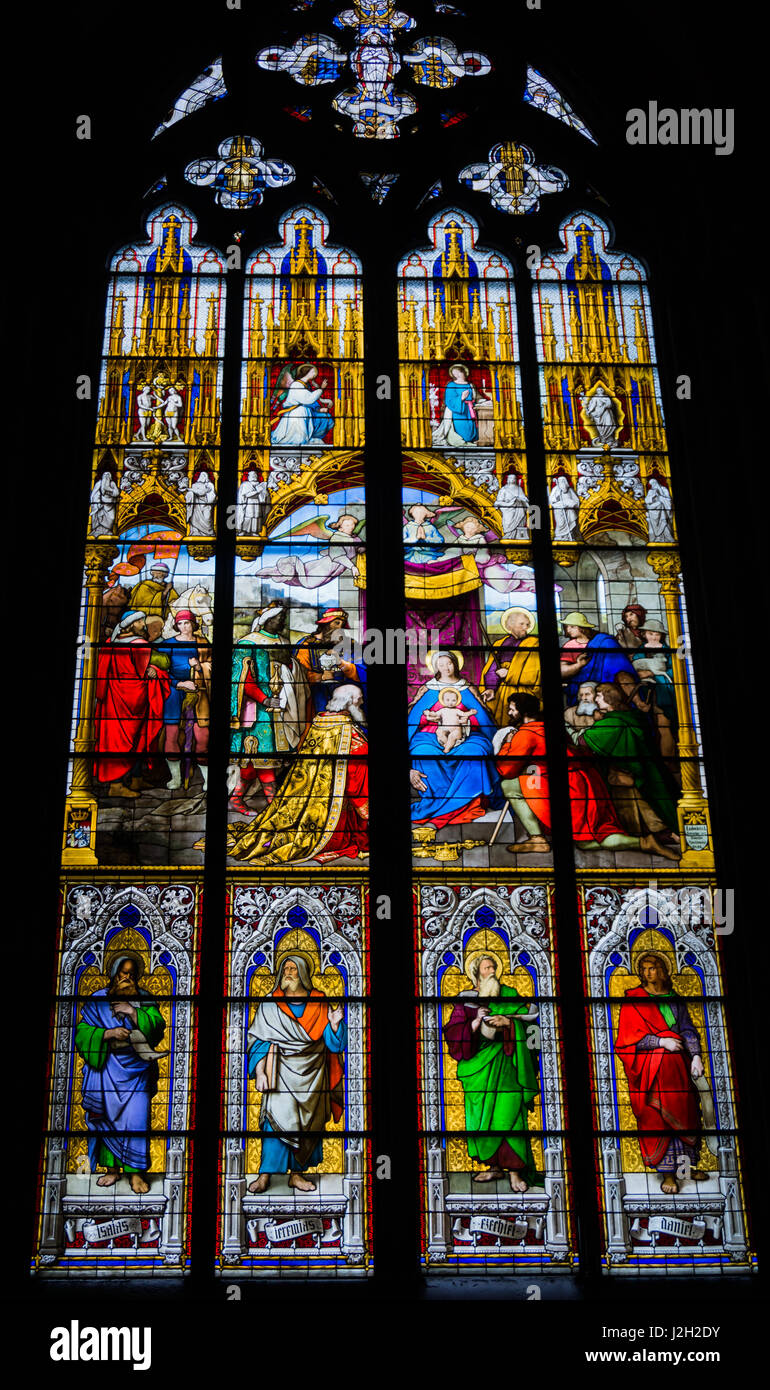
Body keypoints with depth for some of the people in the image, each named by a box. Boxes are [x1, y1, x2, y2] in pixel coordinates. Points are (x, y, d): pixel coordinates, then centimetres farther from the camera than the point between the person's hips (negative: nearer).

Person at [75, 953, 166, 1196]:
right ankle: (112, 1169, 17)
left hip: (136, 1069, 0)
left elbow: (158, 1026, -4)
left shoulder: (145, 1000, 8)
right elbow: (83, 1031, -2)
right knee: (108, 1117, 4)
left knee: (136, 1118, -6)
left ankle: (136, 1172, 0)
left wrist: (134, 1014, -16)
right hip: (106, 1069, 1)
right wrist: (107, 1034, -17)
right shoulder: (98, 1000, 5)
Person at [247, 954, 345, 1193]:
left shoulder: (320, 1004, 5)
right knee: (276, 1119, -11)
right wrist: (260, 1072, -9)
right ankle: (265, 1175, -7)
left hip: (312, 1073, 2)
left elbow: (334, 1044, 4)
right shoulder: (269, 1005, 3)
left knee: (308, 1121, 3)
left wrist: (335, 1024, -15)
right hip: (281, 1072, -2)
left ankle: (297, 1173, 14)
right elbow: (259, 1040, 0)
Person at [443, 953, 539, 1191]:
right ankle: (494, 1167, 14)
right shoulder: (465, 999, 8)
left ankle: (515, 1171, -6)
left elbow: (526, 1022, 4)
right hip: (480, 1063, 2)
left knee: (509, 1114, -9)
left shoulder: (509, 994, 9)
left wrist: (507, 1022, -13)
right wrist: (476, 1022, -16)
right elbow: (455, 1030, 0)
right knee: (481, 1115, 1)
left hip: (506, 1063, -1)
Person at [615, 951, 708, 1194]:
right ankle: (668, 1173, 0)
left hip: (678, 1064, 4)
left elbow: (688, 1029, 8)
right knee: (658, 1119, -5)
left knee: (684, 1114, 5)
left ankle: (687, 1165, 18)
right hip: (651, 1067, -4)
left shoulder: (675, 999, 12)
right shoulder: (633, 1000, 0)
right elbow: (630, 1036, -6)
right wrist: (660, 1041, -14)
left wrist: (695, 1056, -6)